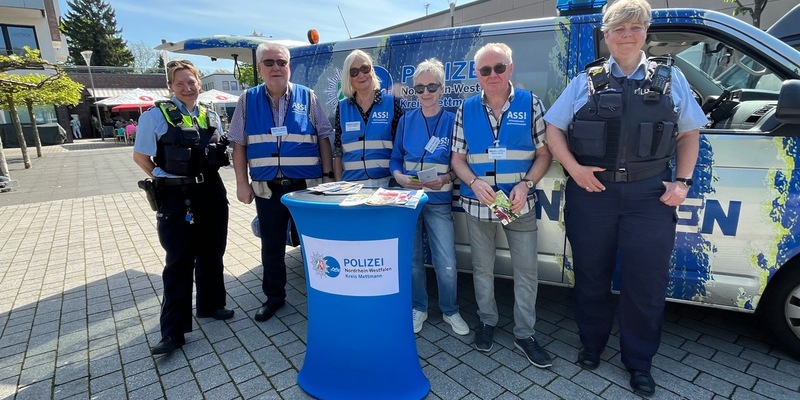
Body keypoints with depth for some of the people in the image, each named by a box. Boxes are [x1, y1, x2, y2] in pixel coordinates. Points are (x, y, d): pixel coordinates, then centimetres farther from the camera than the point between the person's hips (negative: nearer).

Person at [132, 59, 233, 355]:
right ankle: (173, 331, 9)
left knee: (211, 255, 15)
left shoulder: (211, 117, 8)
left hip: (212, 193, 5)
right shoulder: (156, 116, -6)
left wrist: (206, 174, 6)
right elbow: (140, 156, 0)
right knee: (179, 263, -2)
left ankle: (210, 305, 34)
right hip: (177, 198, -5)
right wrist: (165, 178, -2)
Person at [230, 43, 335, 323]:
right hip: (266, 188, 2)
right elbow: (238, 143, 6)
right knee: (271, 246, 13)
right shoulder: (248, 100, 5)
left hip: (306, 185, -1)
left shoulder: (307, 97, 2)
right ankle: (274, 297, 32)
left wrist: (328, 175, -3)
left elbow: (324, 137, 3)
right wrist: (242, 183, 1)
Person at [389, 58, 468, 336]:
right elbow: (395, 159, 8)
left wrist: (446, 178, -18)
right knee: (412, 259, 10)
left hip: (439, 201, -2)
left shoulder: (452, 121, -1)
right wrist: (400, 177, -12)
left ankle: (450, 311, 23)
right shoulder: (406, 121, 5)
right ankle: (418, 308, 31)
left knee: (447, 264, -3)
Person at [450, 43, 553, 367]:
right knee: (482, 267, 13)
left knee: (527, 269, 4)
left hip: (520, 204, -1)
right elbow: (458, 158, 3)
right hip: (477, 204, 1)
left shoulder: (531, 104, 0)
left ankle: (525, 333, 22)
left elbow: (544, 154, 0)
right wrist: (475, 183, -15)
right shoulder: (466, 110, 3)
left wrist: (525, 184, -16)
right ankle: (487, 321, 34)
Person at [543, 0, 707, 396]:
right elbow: (553, 129, 4)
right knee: (591, 275, 12)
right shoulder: (586, 81, 6)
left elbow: (689, 133, 11)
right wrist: (574, 168, -9)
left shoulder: (670, 78, 9)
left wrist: (682, 181, 0)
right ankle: (591, 344, 34)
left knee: (646, 282, 5)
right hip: (591, 191, 0)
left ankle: (639, 362, 27)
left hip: (650, 195, 1)